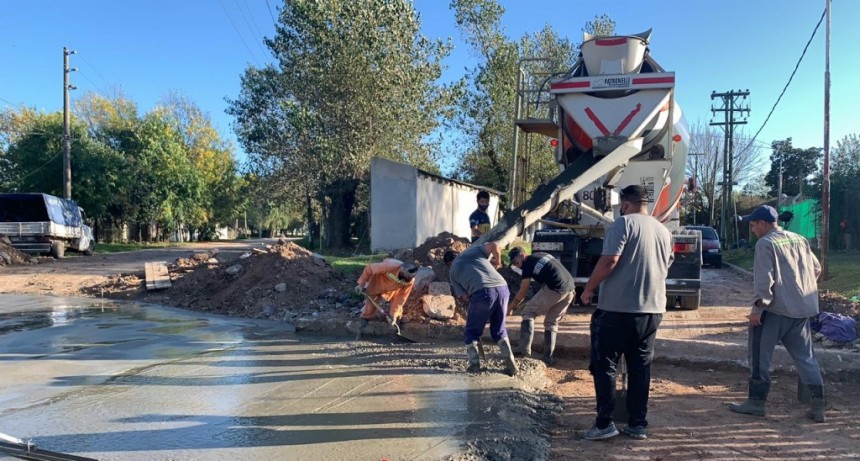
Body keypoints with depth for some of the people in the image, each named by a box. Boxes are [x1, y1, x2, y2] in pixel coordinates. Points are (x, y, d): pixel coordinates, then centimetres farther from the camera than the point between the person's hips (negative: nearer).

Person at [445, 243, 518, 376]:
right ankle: (510, 363, 13)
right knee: (499, 330, 21)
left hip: (482, 292, -3)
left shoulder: (453, 271, 23)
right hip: (502, 288, 3)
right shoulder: (473, 249, 26)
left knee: (472, 331, 18)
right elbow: (494, 246, 9)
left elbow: (465, 297, 14)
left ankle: (474, 364, 10)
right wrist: (498, 261, 27)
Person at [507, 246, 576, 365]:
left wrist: (511, 308, 15)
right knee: (551, 322, 19)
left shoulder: (528, 264, 2)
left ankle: (524, 352, -4)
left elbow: (522, 293, 4)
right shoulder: (543, 255, 25)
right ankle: (548, 358, 18)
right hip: (570, 289, 8)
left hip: (555, 289, -8)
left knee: (528, 312, 5)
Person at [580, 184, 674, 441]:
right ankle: (638, 424, 18)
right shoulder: (664, 231, 13)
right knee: (640, 367, 13)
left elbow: (609, 261, -20)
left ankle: (605, 423, 3)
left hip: (617, 308, -7)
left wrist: (589, 289, -9)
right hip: (653, 309, 7)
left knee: (604, 365, 3)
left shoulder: (624, 223, -9)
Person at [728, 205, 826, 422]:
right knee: (805, 356, 13)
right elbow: (816, 268, 19)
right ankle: (817, 406, 13)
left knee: (760, 355, 3)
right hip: (804, 309, 7)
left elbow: (764, 279, -17)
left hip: (777, 308, -7)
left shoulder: (765, 244, -10)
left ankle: (756, 401, 8)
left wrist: (758, 307, -15)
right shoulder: (799, 240, 13)